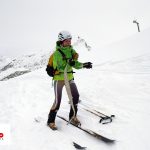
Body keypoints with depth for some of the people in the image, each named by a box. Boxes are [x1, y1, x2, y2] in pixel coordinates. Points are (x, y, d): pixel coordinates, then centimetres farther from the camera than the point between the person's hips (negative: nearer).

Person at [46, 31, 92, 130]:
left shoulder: (71, 50, 3)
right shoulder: (57, 53, -16)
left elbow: (76, 65, -1)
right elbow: (61, 68, -25)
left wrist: (84, 65, -18)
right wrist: (69, 63, -38)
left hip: (70, 77, 6)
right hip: (59, 78, -6)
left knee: (76, 96, 1)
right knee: (57, 101, -4)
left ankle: (72, 117, 22)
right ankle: (51, 121, 15)